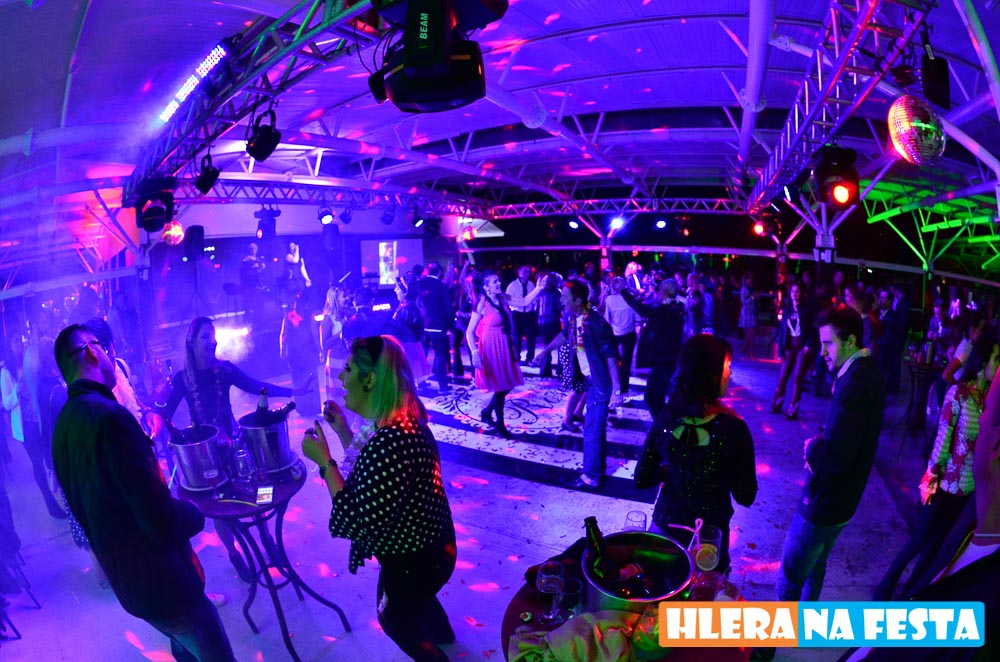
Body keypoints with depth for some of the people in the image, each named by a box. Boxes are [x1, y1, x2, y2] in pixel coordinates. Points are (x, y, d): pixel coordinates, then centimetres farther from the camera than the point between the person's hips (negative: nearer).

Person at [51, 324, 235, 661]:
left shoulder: (63, 423, 0)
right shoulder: (110, 416, -28)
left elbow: (83, 509, 12)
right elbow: (165, 523, -29)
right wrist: (195, 514, -9)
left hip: (125, 583, 9)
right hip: (166, 584, -9)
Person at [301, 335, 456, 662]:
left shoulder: (390, 442, -38)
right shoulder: (403, 423, -6)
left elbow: (356, 523, -35)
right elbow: (370, 478, 7)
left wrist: (324, 460, -29)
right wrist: (342, 430, 2)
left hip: (412, 559, -9)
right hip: (424, 544, 9)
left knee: (396, 619, 23)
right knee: (415, 600, 37)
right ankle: (441, 634, 66)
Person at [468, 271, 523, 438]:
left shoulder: (502, 300, 6)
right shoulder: (482, 305, -14)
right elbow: (470, 332, -17)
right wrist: (474, 352, -27)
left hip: (505, 347, 7)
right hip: (491, 349, -7)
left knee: (508, 384, 12)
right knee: (500, 387, 1)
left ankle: (487, 411, 35)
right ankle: (500, 424, 20)